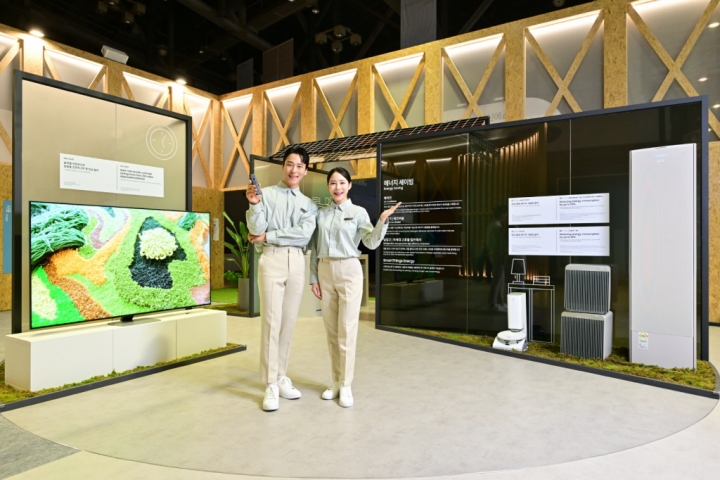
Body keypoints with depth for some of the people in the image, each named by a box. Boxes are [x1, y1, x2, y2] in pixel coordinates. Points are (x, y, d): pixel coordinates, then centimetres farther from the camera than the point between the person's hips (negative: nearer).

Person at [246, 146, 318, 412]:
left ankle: (281, 377, 21)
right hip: (272, 259, -3)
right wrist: (254, 205, -20)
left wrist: (267, 236, -7)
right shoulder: (266, 193, 3)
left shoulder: (309, 204, 12)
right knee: (272, 322, -4)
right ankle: (271, 385, 5)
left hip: (297, 262, 4)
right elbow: (256, 230, -4)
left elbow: (304, 233, -4)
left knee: (289, 323, 8)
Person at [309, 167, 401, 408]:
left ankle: (346, 385, 11)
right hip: (325, 272, 4)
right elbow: (315, 248, 10)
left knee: (346, 331, -2)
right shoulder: (321, 213, 9)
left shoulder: (358, 212, 0)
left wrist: (382, 221, -26)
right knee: (331, 331, 9)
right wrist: (313, 277, 7)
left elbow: (371, 243, -12)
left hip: (349, 271, -4)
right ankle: (336, 382, 22)